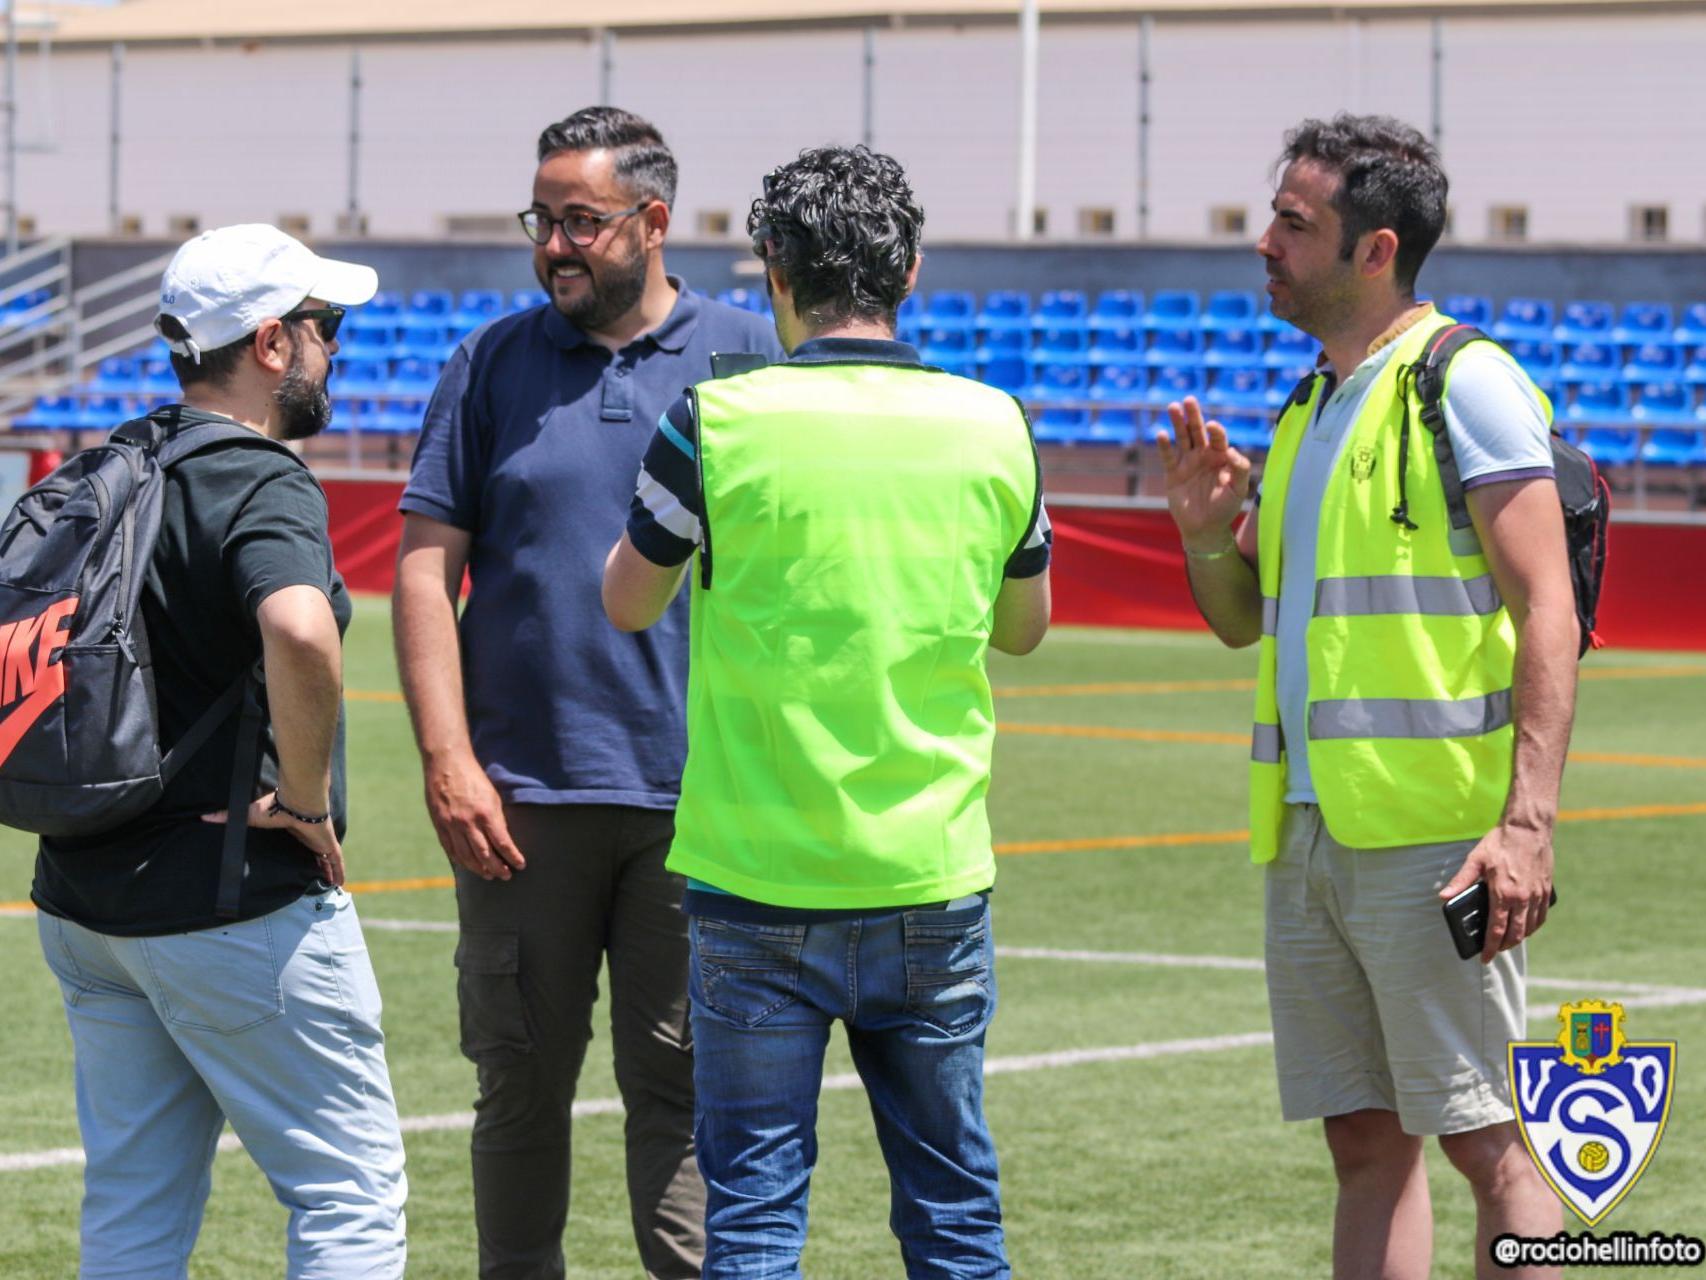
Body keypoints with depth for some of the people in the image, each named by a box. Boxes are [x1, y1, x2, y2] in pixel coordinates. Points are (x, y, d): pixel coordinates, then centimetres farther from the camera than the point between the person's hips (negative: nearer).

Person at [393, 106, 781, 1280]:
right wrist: (447, 762, -5)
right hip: (523, 795, 1)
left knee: (681, 1086, -1)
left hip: (694, 795, -1)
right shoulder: (495, 364, 7)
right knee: (523, 1085, 7)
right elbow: (426, 567, 5)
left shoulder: (746, 359, 5)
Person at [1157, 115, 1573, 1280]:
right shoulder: (1314, 408, 18)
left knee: (1485, 1138, -6)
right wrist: (1207, 531, 3)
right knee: (1368, 1142, 8)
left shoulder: (1464, 384, -7)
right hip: (1308, 831, 8)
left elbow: (1547, 611, -14)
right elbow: (1244, 622, 25)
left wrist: (1528, 820, -22)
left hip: (1427, 834, -8)